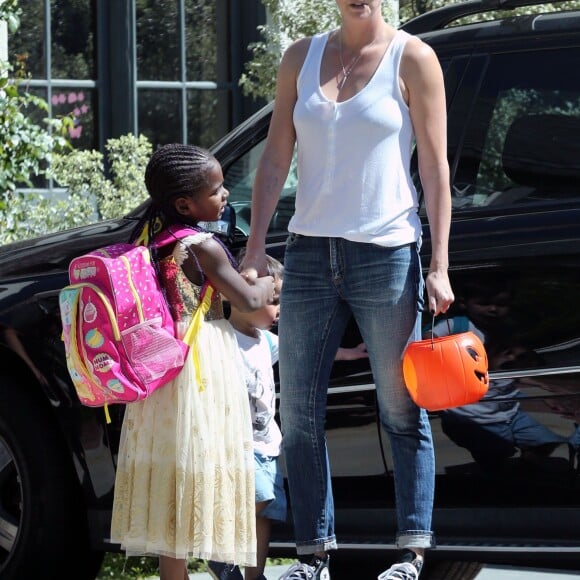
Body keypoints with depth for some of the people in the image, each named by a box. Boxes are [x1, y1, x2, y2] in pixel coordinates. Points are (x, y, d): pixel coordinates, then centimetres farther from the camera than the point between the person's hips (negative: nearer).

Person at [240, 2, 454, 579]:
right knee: (298, 415, 3)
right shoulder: (301, 58, 10)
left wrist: (439, 266, -9)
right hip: (309, 252, 4)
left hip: (387, 255, -4)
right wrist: (254, 250, 3)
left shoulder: (412, 59, -1)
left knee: (402, 413, 1)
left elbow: (435, 168, -3)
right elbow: (275, 157, 10)